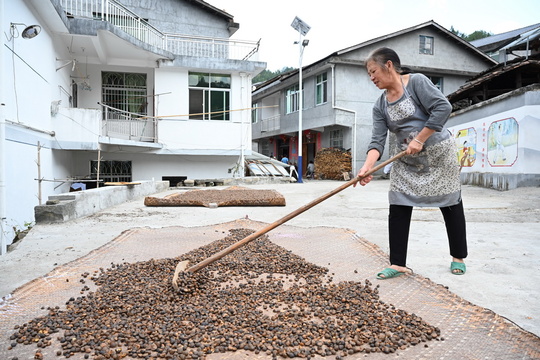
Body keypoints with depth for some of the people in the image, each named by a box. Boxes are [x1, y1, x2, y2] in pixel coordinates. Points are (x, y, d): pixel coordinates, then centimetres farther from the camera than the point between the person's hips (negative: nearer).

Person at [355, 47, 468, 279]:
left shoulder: (416, 82, -14)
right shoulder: (380, 106, 0)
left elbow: (443, 107, -23)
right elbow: (378, 140, -10)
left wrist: (419, 140, -26)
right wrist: (367, 167, -26)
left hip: (438, 153, -5)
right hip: (406, 161, 5)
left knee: (450, 204, 8)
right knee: (398, 209, -3)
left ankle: (458, 258, 26)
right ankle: (398, 264, 4)